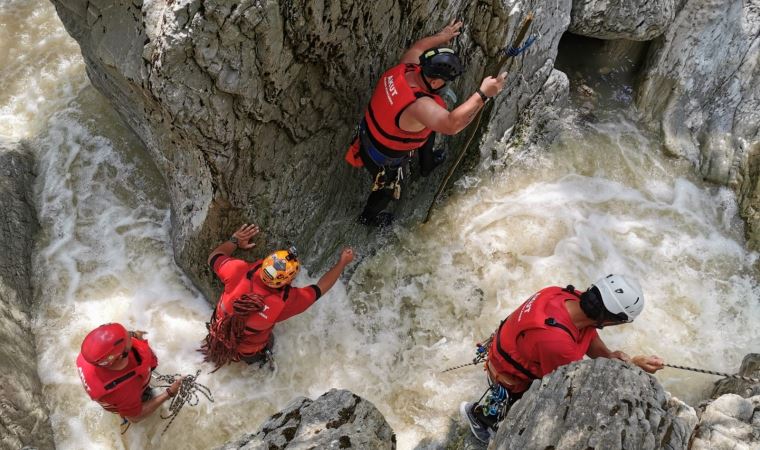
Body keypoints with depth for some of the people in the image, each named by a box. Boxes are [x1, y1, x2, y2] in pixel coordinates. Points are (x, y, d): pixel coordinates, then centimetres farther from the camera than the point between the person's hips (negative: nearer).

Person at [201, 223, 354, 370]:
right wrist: (342, 263, -8)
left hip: (217, 337, 3)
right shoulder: (286, 302, -38)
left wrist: (235, 240, -1)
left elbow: (214, 257, -14)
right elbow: (320, 288, -20)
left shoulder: (239, 272, -37)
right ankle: (258, 362, 62)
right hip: (248, 353, -2)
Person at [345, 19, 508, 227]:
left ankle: (427, 165, 60)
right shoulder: (419, 105, -46)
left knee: (430, 129, 29)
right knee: (388, 189, 26)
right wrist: (483, 94, -55)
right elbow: (451, 124, -60)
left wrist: (442, 36, 17)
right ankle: (368, 216, 59)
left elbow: (418, 47, 2)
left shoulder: (404, 68, -21)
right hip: (383, 159, -7)